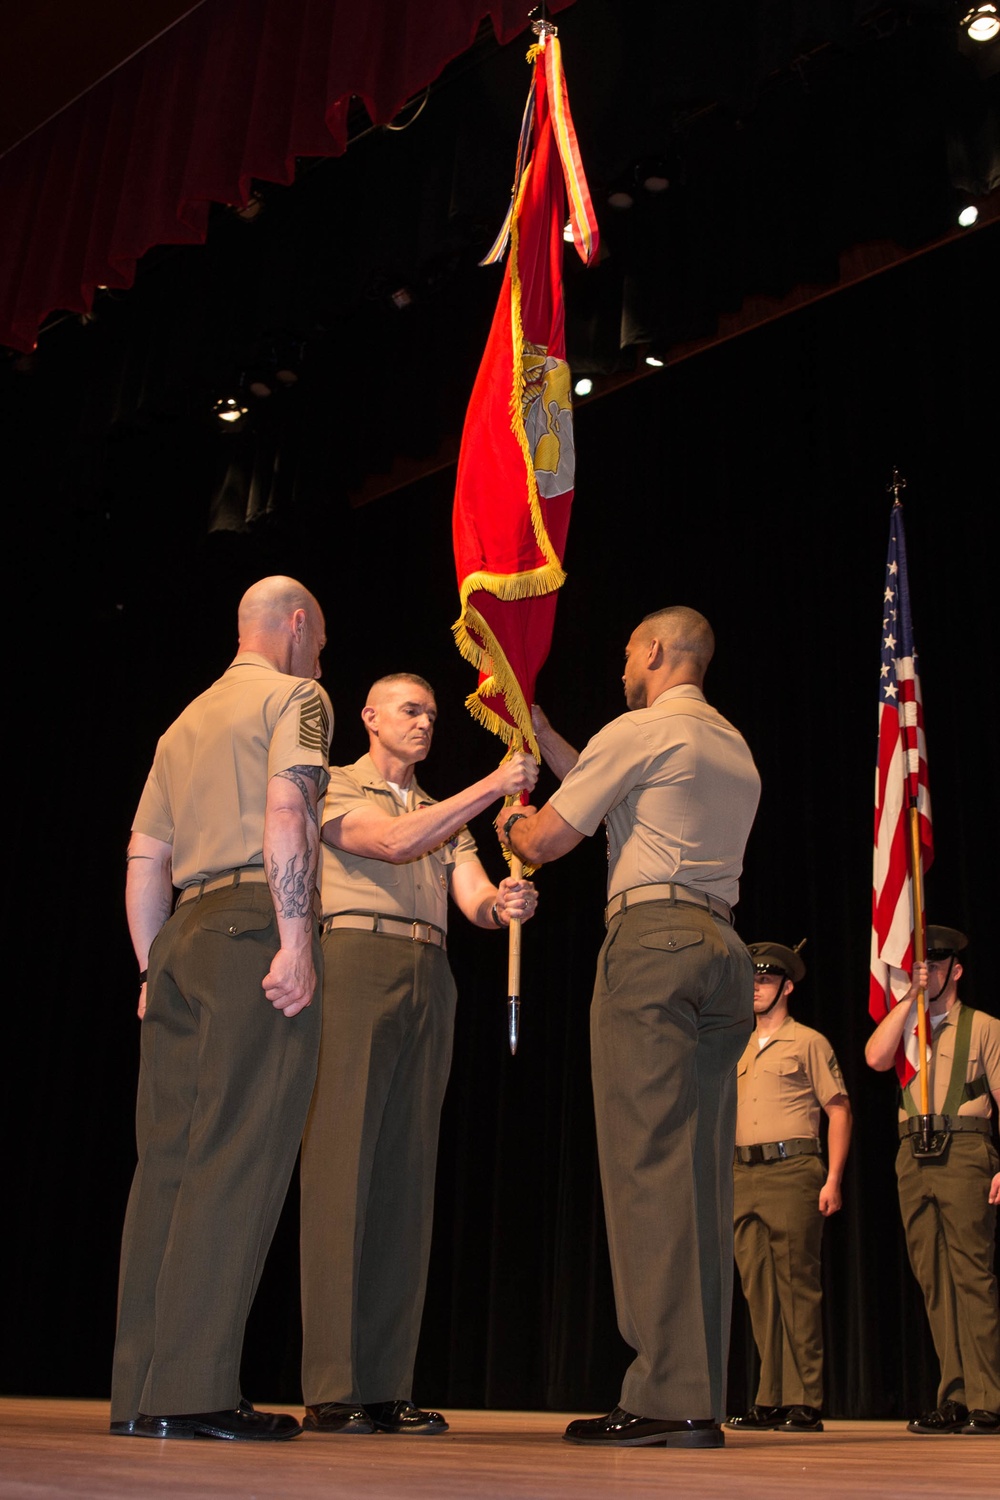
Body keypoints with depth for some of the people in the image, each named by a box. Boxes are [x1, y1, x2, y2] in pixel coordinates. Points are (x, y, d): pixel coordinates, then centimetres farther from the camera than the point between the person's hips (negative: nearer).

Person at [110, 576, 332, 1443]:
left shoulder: (187, 722, 26)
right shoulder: (295, 696, 4)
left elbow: (144, 861, 22)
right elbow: (285, 811, -13)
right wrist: (296, 941, -18)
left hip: (181, 936, 8)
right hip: (256, 923, -7)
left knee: (167, 1158, 5)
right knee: (239, 1156, -9)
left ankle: (139, 1392, 6)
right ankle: (193, 1390, -10)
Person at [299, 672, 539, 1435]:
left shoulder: (447, 816, 26)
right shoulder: (336, 786, 10)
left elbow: (474, 898, 10)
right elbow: (394, 841, -9)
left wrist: (504, 902, -14)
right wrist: (493, 786, -11)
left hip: (429, 978, 6)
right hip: (357, 961, -6)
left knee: (408, 1175, 1)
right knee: (344, 1164, -10)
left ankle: (386, 1388, 4)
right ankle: (331, 1388, -8)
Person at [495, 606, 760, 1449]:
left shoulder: (639, 732, 1)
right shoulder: (736, 749, 24)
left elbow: (545, 842, 2)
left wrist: (510, 823, 25)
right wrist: (540, 733, 38)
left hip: (651, 940, -8)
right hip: (724, 948, 8)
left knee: (649, 1164, -10)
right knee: (703, 1174, 4)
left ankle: (665, 1397, -12)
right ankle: (703, 1402, 5)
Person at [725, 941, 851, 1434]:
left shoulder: (808, 1042, 5)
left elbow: (839, 1109, 1)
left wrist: (833, 1178, -8)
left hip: (792, 1171, -5)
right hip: (743, 1177, 5)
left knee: (797, 1287, -6)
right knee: (758, 1291, 5)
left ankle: (805, 1402, -2)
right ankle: (770, 1400, 10)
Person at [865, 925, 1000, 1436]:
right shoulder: (904, 1026, 19)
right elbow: (875, 1058, -2)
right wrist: (909, 997, -1)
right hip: (914, 1157, 4)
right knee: (933, 1279, 3)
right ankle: (954, 1399, 9)